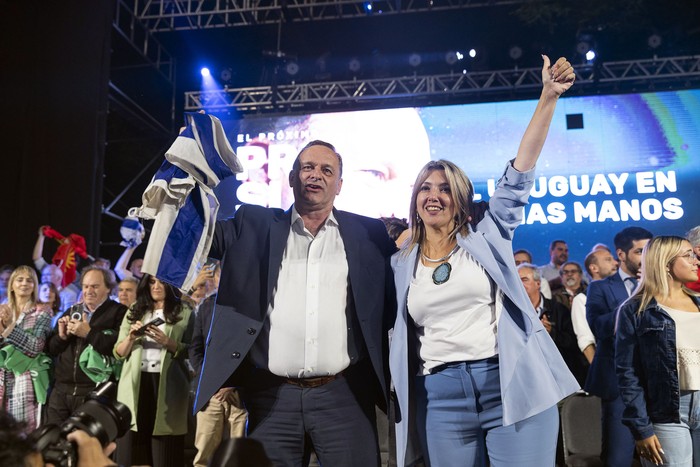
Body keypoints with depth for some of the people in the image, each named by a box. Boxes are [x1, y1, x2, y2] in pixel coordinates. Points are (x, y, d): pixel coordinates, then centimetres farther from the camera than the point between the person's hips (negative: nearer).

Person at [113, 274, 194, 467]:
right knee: (131, 451, 3)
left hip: (168, 384, -3)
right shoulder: (134, 312, 16)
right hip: (135, 384, 3)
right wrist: (131, 337, -6)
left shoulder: (185, 313, 6)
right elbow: (118, 353, 12)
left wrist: (167, 342, -15)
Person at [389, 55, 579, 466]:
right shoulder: (400, 266, 12)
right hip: (440, 398, 2)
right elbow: (399, 337, 16)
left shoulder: (487, 239, 7)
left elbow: (520, 173, -3)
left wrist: (548, 97, -10)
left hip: (512, 386, -2)